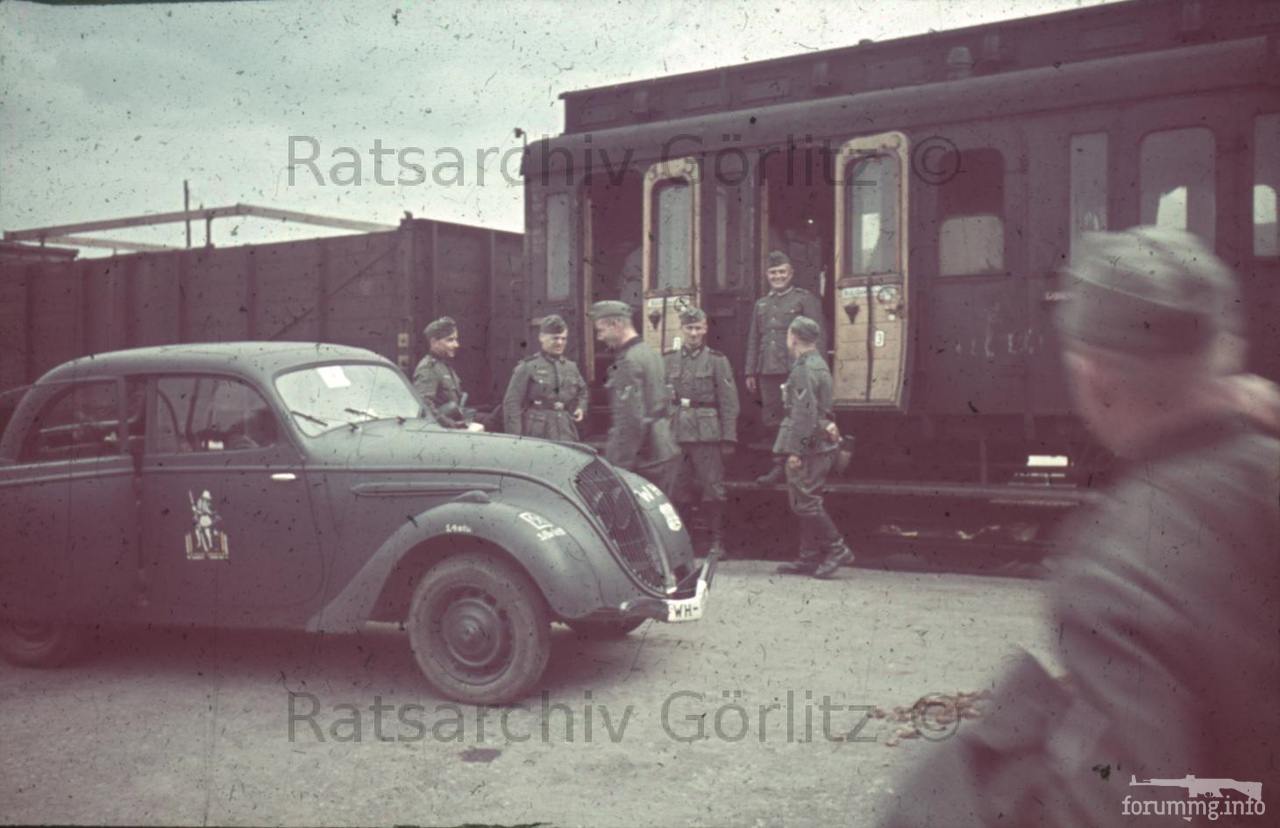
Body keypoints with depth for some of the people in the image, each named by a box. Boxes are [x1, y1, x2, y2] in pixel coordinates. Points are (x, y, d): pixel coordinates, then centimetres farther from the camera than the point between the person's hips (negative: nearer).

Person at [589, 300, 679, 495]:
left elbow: (631, 422, -22)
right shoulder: (651, 354, 15)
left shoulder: (629, 362, -16)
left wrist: (617, 468, -20)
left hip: (644, 463, -10)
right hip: (664, 455, 10)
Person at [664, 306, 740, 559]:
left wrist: (728, 437, -6)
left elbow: (728, 401, -1)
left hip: (706, 433, -3)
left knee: (712, 487, 0)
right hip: (675, 432, 3)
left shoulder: (717, 360, 2)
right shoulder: (668, 360, 10)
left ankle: (717, 540, 9)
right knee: (675, 487, 6)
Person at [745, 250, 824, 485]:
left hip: (794, 370, -5)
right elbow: (753, 339, 21)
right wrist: (750, 372, 15)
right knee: (771, 419, 5)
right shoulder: (761, 304, 19)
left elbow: (816, 336, -3)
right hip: (768, 371, 5)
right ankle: (782, 465, 13)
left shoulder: (805, 299, 3)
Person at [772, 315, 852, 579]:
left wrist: (795, 450, -21)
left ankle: (836, 549, -4)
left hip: (809, 445, -10)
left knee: (805, 501, -7)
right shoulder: (819, 364, 18)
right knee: (803, 502, 12)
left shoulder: (804, 369, -15)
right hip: (819, 443, 10)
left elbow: (805, 413, -21)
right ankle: (809, 557, 15)